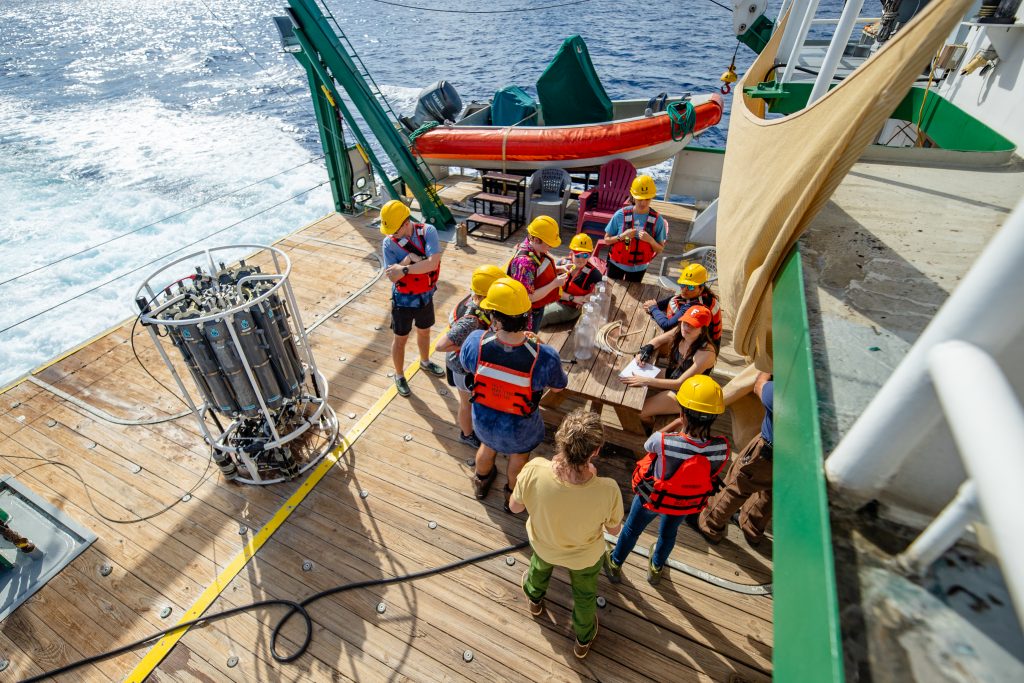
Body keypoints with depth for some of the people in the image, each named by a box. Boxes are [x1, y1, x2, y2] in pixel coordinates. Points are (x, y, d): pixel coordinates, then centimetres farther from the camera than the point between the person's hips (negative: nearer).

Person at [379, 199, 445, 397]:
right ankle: (399, 376, 34)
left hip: (426, 296, 2)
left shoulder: (428, 232, -18)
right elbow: (392, 276, -21)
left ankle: (425, 362, 52)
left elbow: (433, 262, -31)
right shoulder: (389, 242, -18)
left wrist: (404, 269, -31)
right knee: (400, 339, 13)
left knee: (424, 332, 25)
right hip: (403, 300, -2)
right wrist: (409, 258, -31)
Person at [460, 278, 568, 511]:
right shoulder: (545, 358, -39)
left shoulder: (475, 342, -33)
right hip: (519, 427, -2)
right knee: (519, 456, 33)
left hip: (483, 419, 2)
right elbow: (558, 387, -15)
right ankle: (513, 496, 64)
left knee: (487, 446, 37)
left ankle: (481, 482, 70)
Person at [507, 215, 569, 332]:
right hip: (528, 314, -8)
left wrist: (559, 270, -7)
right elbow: (528, 297, -32)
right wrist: (554, 284, -28)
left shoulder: (537, 249, -10)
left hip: (538, 308, 8)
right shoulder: (525, 263, -36)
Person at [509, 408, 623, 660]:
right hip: (585, 556, -1)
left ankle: (535, 599, 70)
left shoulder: (534, 471, -41)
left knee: (540, 565, 39)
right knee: (585, 595, 34)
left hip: (543, 544, 1)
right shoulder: (608, 490, -42)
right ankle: (583, 640, 63)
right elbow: (614, 529, -18)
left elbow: (514, 507, -18)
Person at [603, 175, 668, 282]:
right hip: (617, 264, -1)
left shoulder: (657, 220, -14)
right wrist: (622, 236, -26)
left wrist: (650, 240, -28)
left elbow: (660, 250, -7)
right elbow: (607, 239, -8)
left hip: (639, 268, 1)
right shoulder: (621, 215, -17)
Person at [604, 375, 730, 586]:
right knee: (668, 533, 34)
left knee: (632, 529, 28)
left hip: (652, 497, -2)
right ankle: (656, 569, 63)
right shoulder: (722, 448, -33)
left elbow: (648, 444, -15)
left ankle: (614, 565, 54)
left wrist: (677, 423, -10)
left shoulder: (664, 442, -40)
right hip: (687, 504, 3)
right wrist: (685, 425, -16)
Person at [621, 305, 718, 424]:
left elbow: (680, 383, -30)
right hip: (670, 380, 7)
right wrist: (645, 351, -17)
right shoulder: (681, 331, -12)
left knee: (637, 412, -13)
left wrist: (646, 381, -36)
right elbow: (658, 340, 6)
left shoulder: (706, 352, -31)